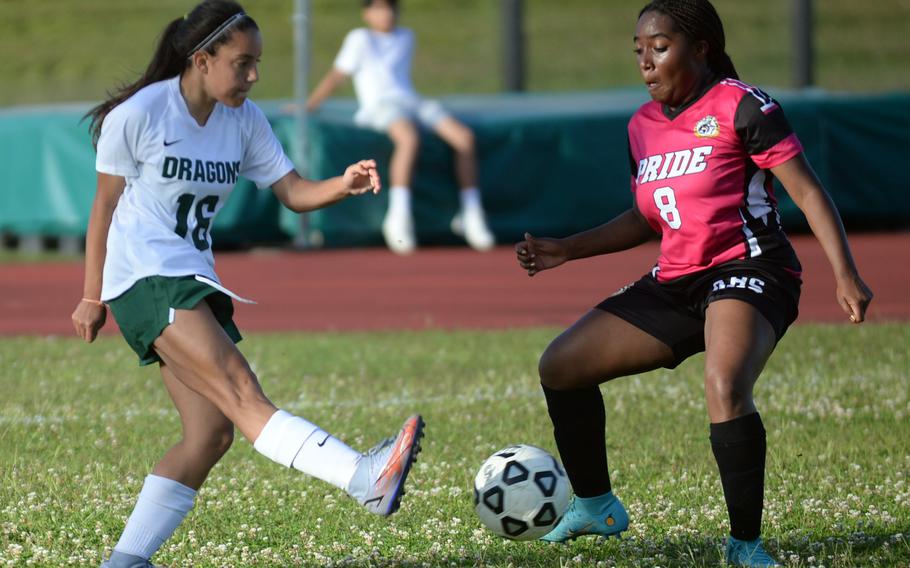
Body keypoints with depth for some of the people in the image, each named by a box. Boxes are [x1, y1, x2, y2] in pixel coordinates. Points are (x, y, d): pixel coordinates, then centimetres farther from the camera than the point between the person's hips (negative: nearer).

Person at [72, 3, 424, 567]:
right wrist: (92, 298, 2)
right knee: (241, 392, -23)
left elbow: (293, 191, 4)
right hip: (145, 279, -8)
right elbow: (105, 207, -2)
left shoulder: (244, 120, 7)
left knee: (213, 431, -3)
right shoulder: (136, 115, -10)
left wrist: (342, 186, -18)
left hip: (195, 284, 8)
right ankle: (365, 478, -43)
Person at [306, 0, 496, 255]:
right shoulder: (360, 38, 8)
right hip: (380, 107, -6)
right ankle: (399, 217, -40)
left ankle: (471, 216, -14)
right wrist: (307, 107, 5)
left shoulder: (406, 37, 23)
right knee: (409, 139, -40)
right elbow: (336, 76, 9)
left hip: (411, 101, 6)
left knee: (464, 137, -19)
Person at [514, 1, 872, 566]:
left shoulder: (741, 106, -10)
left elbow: (807, 190, -12)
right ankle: (596, 507, 24)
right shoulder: (643, 126, 12)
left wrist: (845, 275, -21)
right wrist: (566, 250, 16)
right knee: (560, 366, 6)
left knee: (725, 388, -36)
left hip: (748, 272, -8)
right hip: (676, 282, 8)